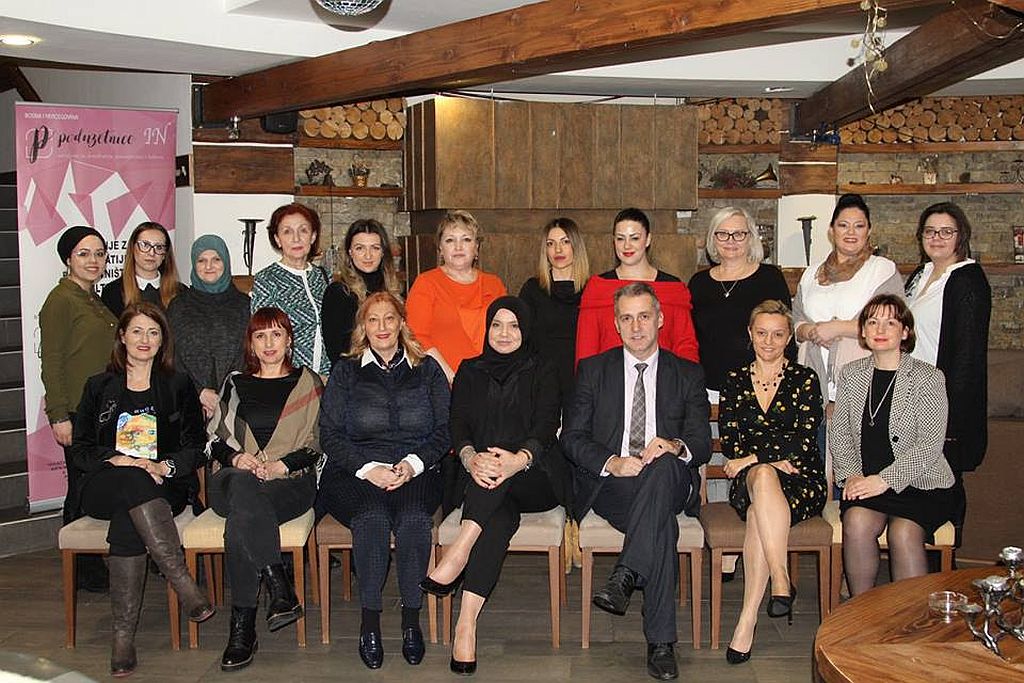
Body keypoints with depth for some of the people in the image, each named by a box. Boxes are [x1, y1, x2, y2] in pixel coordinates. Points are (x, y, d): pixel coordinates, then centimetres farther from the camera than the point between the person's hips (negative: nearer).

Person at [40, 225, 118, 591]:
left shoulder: (97, 301, 16)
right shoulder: (61, 300, -9)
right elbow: (52, 362, -13)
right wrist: (59, 415, -17)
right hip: (77, 410, -8)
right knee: (83, 486, -1)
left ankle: (95, 564, 21)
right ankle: (83, 570, 9)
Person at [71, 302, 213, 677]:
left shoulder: (178, 386, 15)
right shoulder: (99, 387, 17)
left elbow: (196, 447, 8)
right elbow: (80, 447, 8)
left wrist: (164, 467, -12)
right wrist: (116, 461, -11)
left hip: (164, 487, 0)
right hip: (104, 487, 0)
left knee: (126, 523, -33)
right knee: (133, 483, -36)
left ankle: (124, 635, -32)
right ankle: (183, 582, -42)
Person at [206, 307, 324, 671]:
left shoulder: (307, 382, 16)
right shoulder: (236, 384, 23)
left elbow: (318, 443, 8)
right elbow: (215, 439, 17)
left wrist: (279, 466, -9)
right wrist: (238, 458, -5)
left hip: (291, 481, -1)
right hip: (234, 481, 1)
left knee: (239, 524, -35)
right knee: (242, 484, -39)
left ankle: (242, 628, -29)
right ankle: (281, 590, -41)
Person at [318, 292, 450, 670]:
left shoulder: (427, 369, 15)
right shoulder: (345, 372, 14)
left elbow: (444, 430, 8)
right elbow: (330, 434, 5)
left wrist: (412, 464, -10)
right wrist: (369, 468, -11)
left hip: (416, 473, 0)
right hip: (356, 475, 0)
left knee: (413, 515, -32)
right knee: (372, 515, -33)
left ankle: (411, 618, -20)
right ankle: (369, 620, -21)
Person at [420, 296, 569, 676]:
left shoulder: (541, 373, 10)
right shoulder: (470, 372, 16)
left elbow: (546, 429, -6)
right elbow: (458, 427, 2)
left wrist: (518, 460, -30)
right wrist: (471, 458, -24)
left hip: (536, 480, 0)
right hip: (480, 482, 0)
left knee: (500, 472, -36)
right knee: (502, 516, -35)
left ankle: (459, 552, -45)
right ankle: (467, 623, -44)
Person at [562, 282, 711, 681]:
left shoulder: (688, 374, 15)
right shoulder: (593, 370, 13)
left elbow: (702, 444, 5)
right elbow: (572, 436, 4)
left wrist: (675, 448, -21)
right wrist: (611, 462, -17)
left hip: (669, 480, 1)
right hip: (608, 484, 0)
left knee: (664, 466, -39)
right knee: (662, 520, -35)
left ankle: (624, 578, -44)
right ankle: (661, 643, -33)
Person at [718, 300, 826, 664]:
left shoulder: (804, 379, 8)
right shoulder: (734, 381, 15)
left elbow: (804, 442, -4)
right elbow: (729, 442, 5)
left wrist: (752, 457, -10)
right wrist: (776, 459, -10)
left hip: (802, 483, -1)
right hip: (747, 482, 1)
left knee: (758, 514, -36)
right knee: (763, 476, -38)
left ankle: (748, 620, -38)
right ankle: (781, 582, -41)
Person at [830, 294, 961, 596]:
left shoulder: (928, 378, -2)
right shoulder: (851, 374, 11)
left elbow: (930, 446, -9)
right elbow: (839, 433, 10)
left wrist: (884, 480, -17)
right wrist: (851, 475, -7)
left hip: (921, 483, -2)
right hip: (863, 482, 3)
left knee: (904, 532, -30)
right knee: (857, 521, -28)